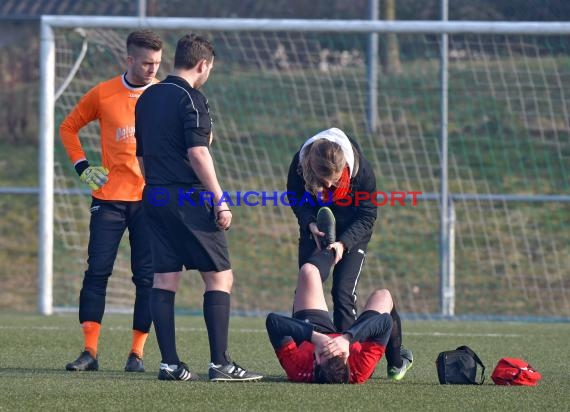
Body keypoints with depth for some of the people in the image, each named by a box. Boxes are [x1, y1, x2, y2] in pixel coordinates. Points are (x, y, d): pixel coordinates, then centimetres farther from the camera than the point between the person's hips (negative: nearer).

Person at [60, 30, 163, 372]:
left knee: (147, 277, -2)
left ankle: (137, 353, 5)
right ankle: (90, 351, -1)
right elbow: (69, 128, 14)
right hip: (109, 197, 0)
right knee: (97, 271, -4)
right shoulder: (102, 95, 2)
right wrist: (82, 166, 2)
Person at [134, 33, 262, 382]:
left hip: (154, 196, 8)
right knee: (220, 276, -3)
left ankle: (170, 363, 4)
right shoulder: (191, 98, -10)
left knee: (165, 278, 7)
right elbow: (197, 153, -18)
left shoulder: (147, 99, 15)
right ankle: (220, 363, -8)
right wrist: (220, 200, -16)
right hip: (189, 197, -8)